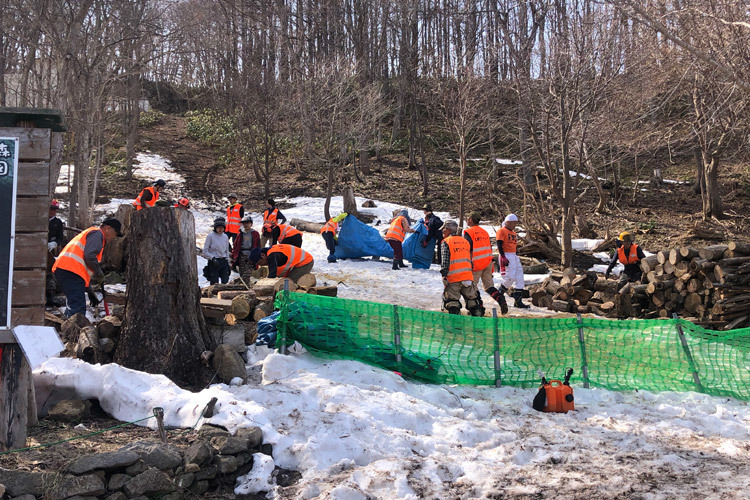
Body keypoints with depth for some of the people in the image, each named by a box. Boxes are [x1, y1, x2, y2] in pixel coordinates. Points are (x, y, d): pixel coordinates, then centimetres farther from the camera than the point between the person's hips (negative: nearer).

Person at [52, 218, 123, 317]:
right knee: (78, 309, -17)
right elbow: (89, 255, -15)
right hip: (71, 270, -10)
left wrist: (90, 292, 34)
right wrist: (100, 275, -4)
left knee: (72, 306, 18)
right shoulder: (97, 233, 4)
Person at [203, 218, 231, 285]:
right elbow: (205, 251, -6)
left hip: (224, 261, 5)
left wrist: (228, 263, 14)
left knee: (225, 282, 0)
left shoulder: (225, 237, 10)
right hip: (214, 263, -4)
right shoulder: (210, 236, -5)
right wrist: (212, 258, -19)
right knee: (214, 283, -4)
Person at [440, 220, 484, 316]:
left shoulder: (446, 242, -1)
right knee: (472, 300, 13)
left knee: (452, 301, -3)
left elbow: (445, 260, -11)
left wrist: (444, 275, -12)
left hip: (453, 277, -5)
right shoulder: (465, 241, 18)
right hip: (468, 276, 6)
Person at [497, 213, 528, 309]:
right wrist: (503, 257, -22)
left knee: (519, 278, 3)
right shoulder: (502, 231, -6)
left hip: (514, 256, 9)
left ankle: (518, 301, 4)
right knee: (510, 277, -17)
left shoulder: (514, 233, 21)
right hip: (506, 256, -9)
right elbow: (499, 245, -14)